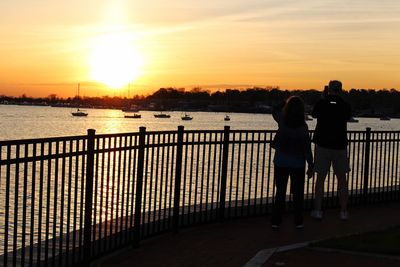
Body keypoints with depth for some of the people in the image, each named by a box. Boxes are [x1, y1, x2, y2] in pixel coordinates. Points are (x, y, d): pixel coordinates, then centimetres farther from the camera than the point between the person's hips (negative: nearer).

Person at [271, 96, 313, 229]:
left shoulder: (282, 121, -8)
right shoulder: (303, 126, -12)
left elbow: (275, 111, 16)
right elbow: (307, 147, -9)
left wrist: (287, 102, 18)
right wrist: (310, 165, -2)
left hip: (281, 163, 1)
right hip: (298, 164, -1)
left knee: (280, 193, 9)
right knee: (298, 193, 10)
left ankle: (276, 221, 10)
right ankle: (298, 222, 12)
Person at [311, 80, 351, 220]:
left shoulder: (321, 103, -5)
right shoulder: (345, 106, -3)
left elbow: (314, 114, 14)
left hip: (323, 145, -1)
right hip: (340, 145, 1)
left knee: (320, 178, 5)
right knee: (342, 179, 9)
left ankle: (317, 210, 6)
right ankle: (343, 211, 12)